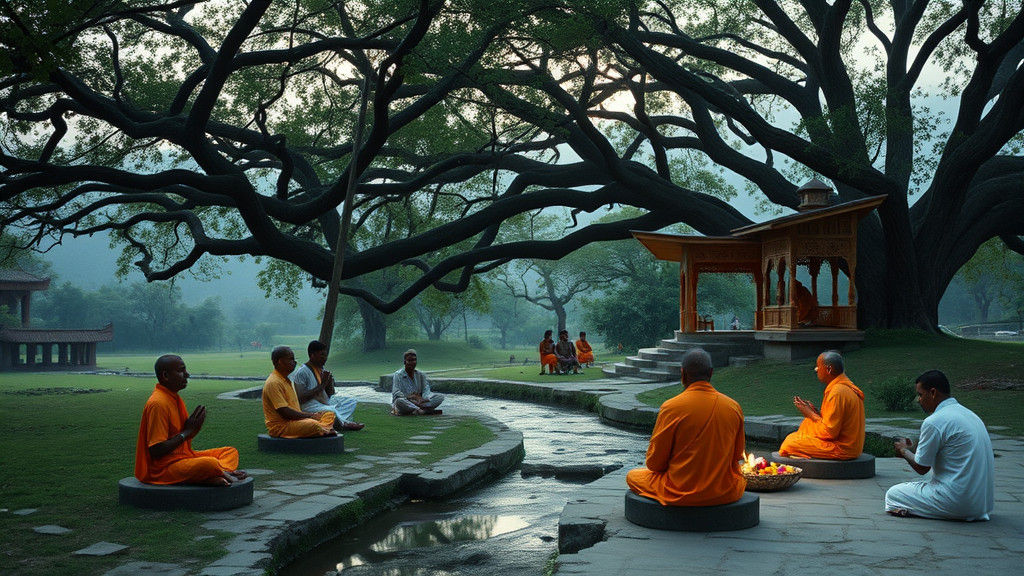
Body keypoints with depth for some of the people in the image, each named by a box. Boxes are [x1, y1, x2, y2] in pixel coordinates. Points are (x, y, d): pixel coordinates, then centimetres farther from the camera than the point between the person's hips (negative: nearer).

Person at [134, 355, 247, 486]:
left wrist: (193, 428, -3)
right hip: (163, 468, -11)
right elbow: (156, 451, -21)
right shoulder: (157, 403, -16)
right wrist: (187, 432, -15)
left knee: (231, 451, 6)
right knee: (210, 463, -35)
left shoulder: (175, 398, 14)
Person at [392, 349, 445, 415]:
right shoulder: (398, 375, -3)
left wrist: (423, 399, -23)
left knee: (441, 396, -12)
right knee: (399, 401, -40)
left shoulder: (421, 375, 11)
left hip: (418, 402, 5)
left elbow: (426, 389, 1)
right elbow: (396, 393, -14)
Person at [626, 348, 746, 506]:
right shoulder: (734, 407, -3)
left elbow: (654, 463, -7)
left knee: (632, 476, 21)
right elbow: (736, 457, 10)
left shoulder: (671, 407, -15)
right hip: (726, 493, 3)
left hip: (681, 494, -3)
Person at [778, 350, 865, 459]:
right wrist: (815, 412, 6)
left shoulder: (837, 393, -22)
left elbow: (829, 432, -20)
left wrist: (810, 414, -8)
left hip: (842, 449, -10)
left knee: (790, 443, -8)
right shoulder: (845, 386, 11)